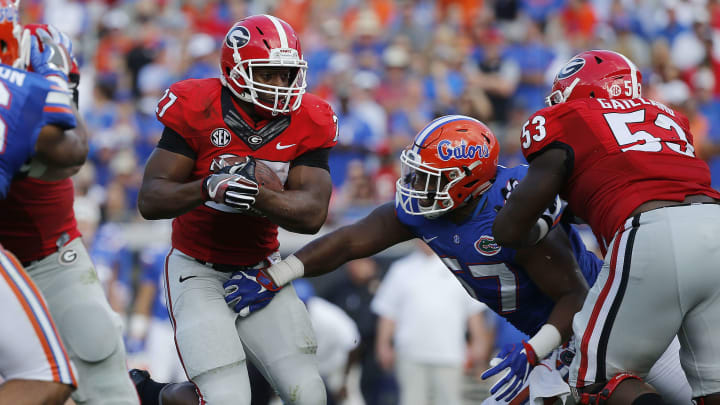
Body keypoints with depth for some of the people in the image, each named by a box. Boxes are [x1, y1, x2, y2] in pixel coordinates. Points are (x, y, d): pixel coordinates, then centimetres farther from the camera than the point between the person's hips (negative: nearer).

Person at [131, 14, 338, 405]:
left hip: (261, 270, 4)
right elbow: (150, 201, -18)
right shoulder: (197, 112, -16)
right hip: (199, 271, -4)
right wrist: (208, 187, -36)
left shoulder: (307, 124, -7)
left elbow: (312, 215, -16)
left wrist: (256, 195, -34)